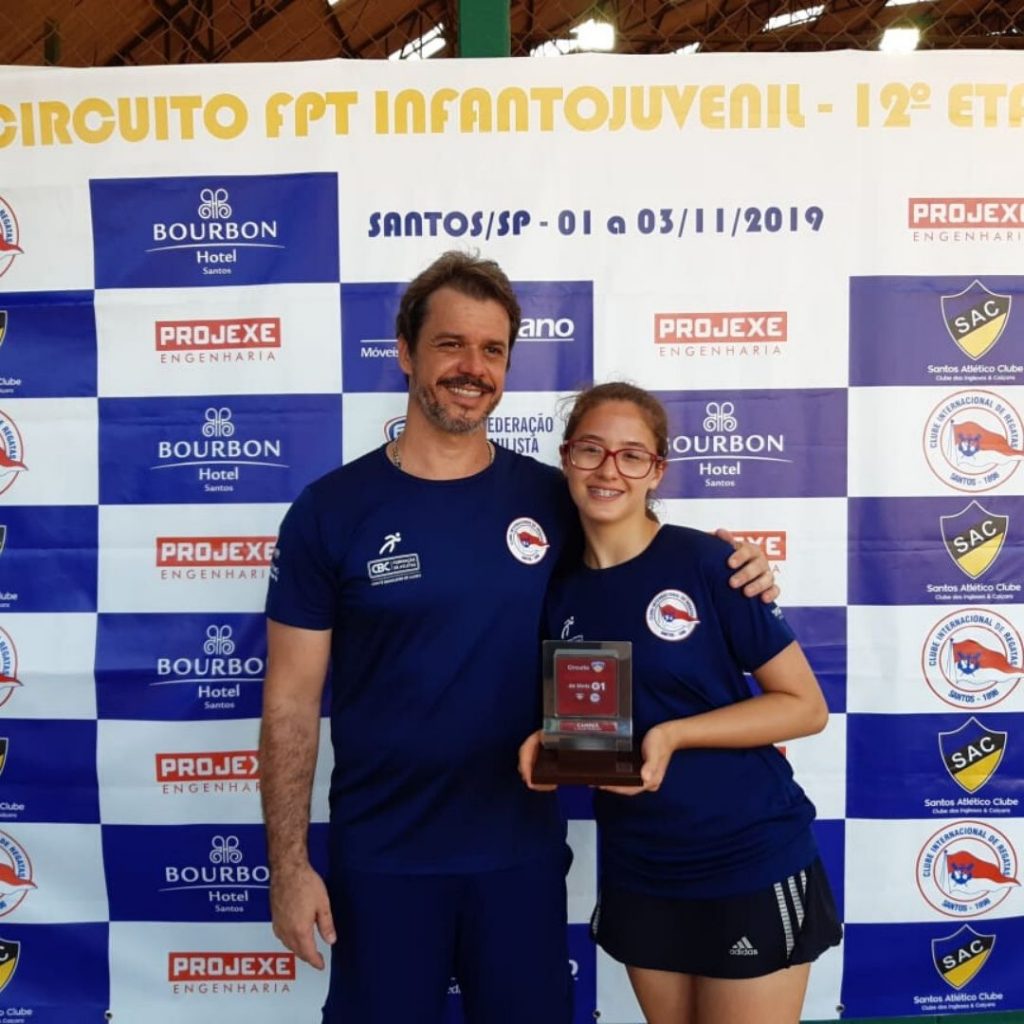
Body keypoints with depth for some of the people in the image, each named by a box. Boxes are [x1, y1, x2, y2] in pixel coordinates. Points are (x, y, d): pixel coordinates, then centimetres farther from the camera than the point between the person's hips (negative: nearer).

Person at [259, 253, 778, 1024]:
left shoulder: (553, 499, -2)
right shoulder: (330, 512, -9)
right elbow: (291, 703, -6)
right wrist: (289, 864, -8)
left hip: (523, 848, 2)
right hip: (382, 857, -2)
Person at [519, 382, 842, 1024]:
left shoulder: (706, 563, -14)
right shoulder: (562, 594, 0)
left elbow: (807, 706, -12)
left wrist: (673, 735, -22)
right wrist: (549, 744, -10)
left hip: (750, 866, -4)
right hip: (637, 875, 5)